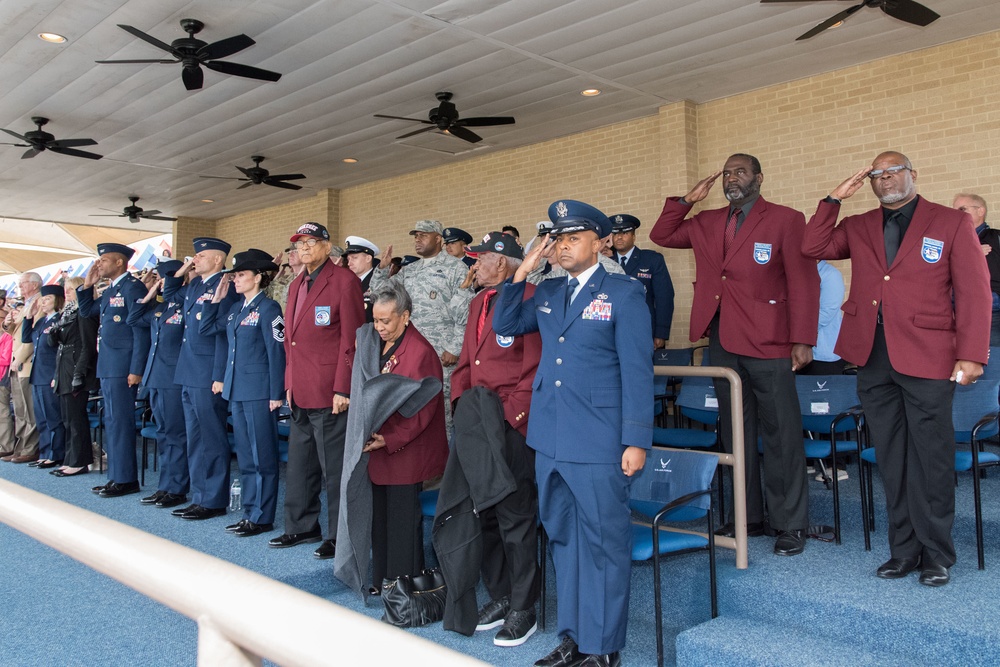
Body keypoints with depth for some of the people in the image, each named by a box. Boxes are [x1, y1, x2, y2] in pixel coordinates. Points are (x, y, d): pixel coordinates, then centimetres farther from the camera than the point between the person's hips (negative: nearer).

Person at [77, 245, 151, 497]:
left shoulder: (133, 287, -11)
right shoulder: (109, 291, 17)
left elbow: (141, 330, -16)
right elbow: (87, 312, 27)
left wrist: (136, 370, -20)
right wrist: (87, 284, 14)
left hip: (122, 367, -10)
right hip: (107, 367, 10)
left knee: (119, 422, -6)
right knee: (112, 422, 13)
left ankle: (126, 479, 1)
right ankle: (117, 476, 21)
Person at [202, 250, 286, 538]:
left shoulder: (268, 308, -10)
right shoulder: (236, 309, 13)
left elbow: (277, 352, -12)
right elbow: (205, 328, 18)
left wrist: (276, 394, -15)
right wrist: (216, 297, 10)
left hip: (259, 392, -8)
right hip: (237, 390, 8)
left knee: (262, 456, 0)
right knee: (245, 456, 14)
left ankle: (262, 517, 9)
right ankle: (250, 512, 23)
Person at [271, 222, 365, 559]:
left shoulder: (344, 281, -9)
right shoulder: (296, 285, 17)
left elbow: (351, 338, -14)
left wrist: (342, 388, -17)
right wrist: (290, 383, 14)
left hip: (330, 393, -8)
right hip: (301, 393, 9)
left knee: (334, 468, 1)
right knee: (299, 465, 17)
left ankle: (338, 536, 12)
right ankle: (302, 527, 31)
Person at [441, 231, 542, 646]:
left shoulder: (529, 298, -10)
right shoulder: (478, 303, 17)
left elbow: (536, 366, -15)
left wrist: (510, 416, -16)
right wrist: (461, 404, 9)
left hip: (512, 424, -8)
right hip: (477, 423, 8)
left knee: (515, 515, 0)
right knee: (482, 511, 13)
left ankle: (523, 609, 15)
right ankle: (499, 597, 28)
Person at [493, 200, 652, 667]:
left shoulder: (624, 294, -4)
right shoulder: (547, 294, 13)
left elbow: (637, 371, -8)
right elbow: (504, 326, 16)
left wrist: (636, 441, -12)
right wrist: (521, 274, 5)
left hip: (598, 444, -6)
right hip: (550, 439, 7)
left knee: (603, 543, 3)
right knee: (563, 539, 15)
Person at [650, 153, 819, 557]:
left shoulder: (786, 220, -3)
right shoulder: (706, 223, 13)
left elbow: (803, 283, -7)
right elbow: (661, 236, 22)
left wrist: (802, 340, -14)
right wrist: (686, 200, 9)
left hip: (767, 343, -5)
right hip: (723, 343, 6)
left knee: (781, 434, 0)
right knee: (735, 433, 12)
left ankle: (790, 524, 12)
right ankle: (748, 516, 24)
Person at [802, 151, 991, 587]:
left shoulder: (952, 223, 3)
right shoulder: (858, 228, 15)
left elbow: (974, 293, -1)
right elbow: (813, 248, 5)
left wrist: (971, 355, -10)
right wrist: (835, 198, 2)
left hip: (926, 356, -4)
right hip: (873, 357, 4)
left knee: (931, 459, 2)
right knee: (891, 459, 10)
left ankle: (936, 555, 15)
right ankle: (904, 551, 20)